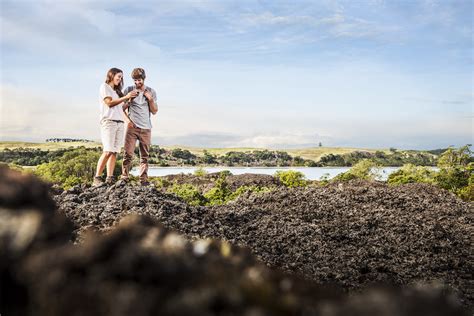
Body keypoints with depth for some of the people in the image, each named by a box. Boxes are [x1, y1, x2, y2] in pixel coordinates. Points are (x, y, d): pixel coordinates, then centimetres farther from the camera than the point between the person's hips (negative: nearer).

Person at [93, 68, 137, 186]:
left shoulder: (117, 90, 26)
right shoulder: (104, 87, 6)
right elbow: (109, 103, -7)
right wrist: (126, 97, -6)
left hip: (120, 122, 7)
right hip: (109, 121, -7)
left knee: (115, 152, -2)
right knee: (108, 151, -16)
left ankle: (109, 179, -4)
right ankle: (97, 179, -13)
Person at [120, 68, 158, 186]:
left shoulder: (151, 92, 11)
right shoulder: (128, 90, 6)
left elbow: (154, 111, 11)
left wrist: (150, 99, -4)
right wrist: (127, 119, -8)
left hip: (146, 128, 2)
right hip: (132, 127, -2)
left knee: (145, 156, 1)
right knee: (128, 154, -8)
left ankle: (143, 180, 3)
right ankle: (124, 178, -5)